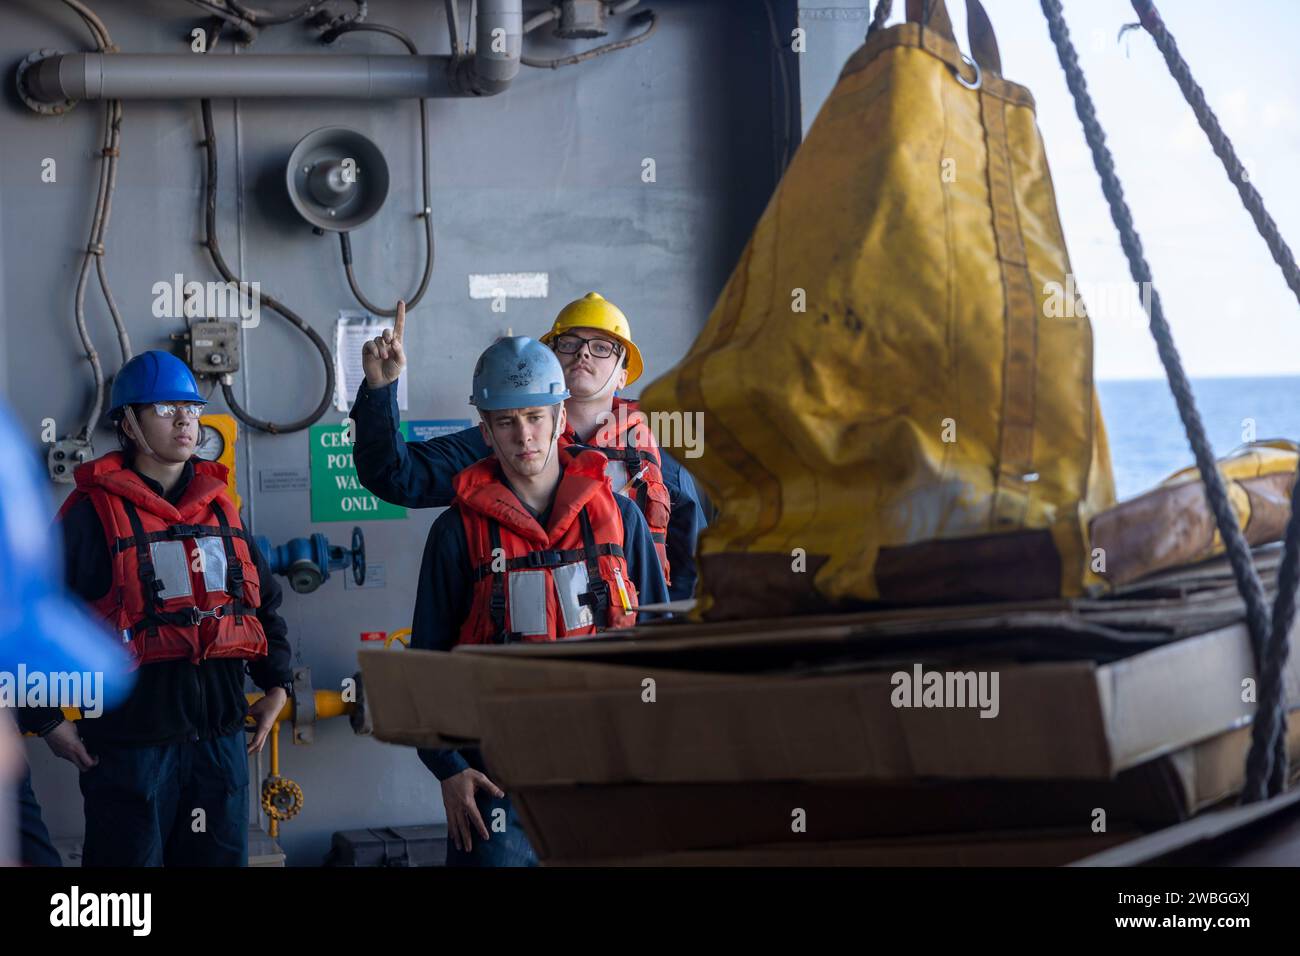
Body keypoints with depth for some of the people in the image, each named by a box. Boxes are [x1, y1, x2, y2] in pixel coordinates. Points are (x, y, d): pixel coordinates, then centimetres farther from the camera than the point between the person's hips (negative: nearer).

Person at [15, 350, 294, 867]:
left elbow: (265, 600, 24)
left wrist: (277, 686, 18)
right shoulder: (93, 512, -4)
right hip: (130, 740, -5)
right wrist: (46, 721, -6)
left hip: (220, 734, 5)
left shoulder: (219, 507, 13)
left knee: (222, 857, 9)